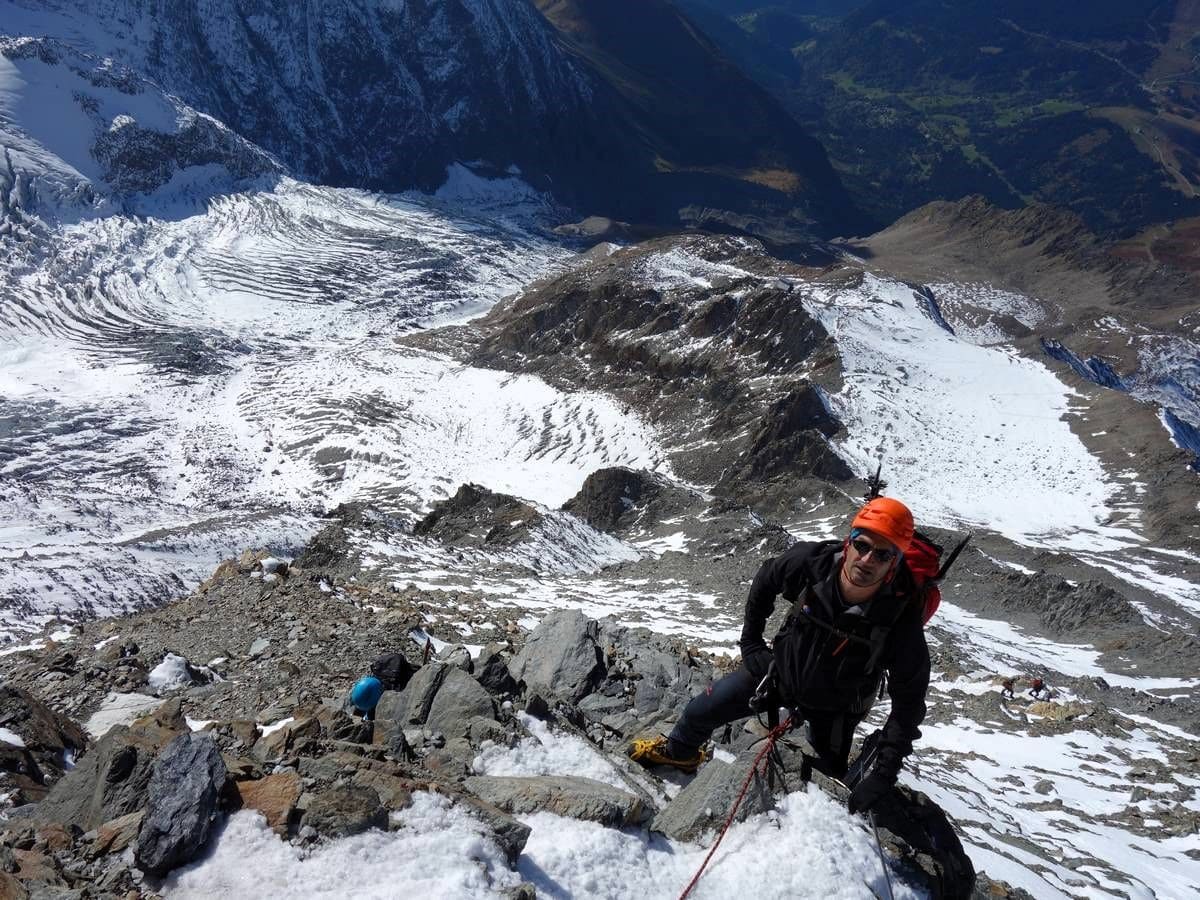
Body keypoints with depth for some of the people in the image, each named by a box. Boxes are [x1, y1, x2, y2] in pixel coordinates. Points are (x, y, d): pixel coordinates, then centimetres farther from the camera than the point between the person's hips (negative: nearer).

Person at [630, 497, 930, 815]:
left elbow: (909, 699, -22)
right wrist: (751, 641, -1)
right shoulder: (812, 562, -31)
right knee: (701, 711, 11)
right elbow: (765, 580, -6)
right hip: (781, 667, 2)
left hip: (834, 708, -2)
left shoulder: (901, 620, -36)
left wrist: (884, 770, -26)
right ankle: (679, 752, 45)